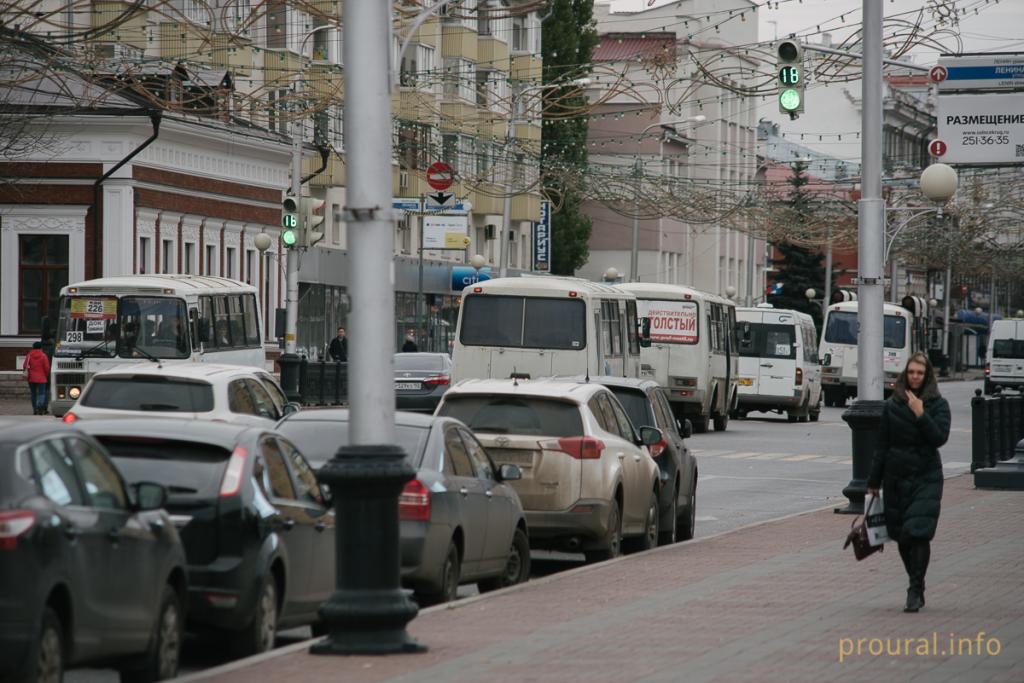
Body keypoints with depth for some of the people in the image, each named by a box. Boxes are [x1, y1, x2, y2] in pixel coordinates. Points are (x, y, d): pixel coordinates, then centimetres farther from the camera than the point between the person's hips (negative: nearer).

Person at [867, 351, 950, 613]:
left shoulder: (937, 405, 1)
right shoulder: (892, 405, 7)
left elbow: (940, 438, -10)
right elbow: (882, 445, 10)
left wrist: (920, 414, -17)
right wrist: (874, 482, 11)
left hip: (926, 477, -3)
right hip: (896, 477, 3)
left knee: (919, 532, -14)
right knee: (901, 536, 5)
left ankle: (915, 591, -12)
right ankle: (916, 586, 20)